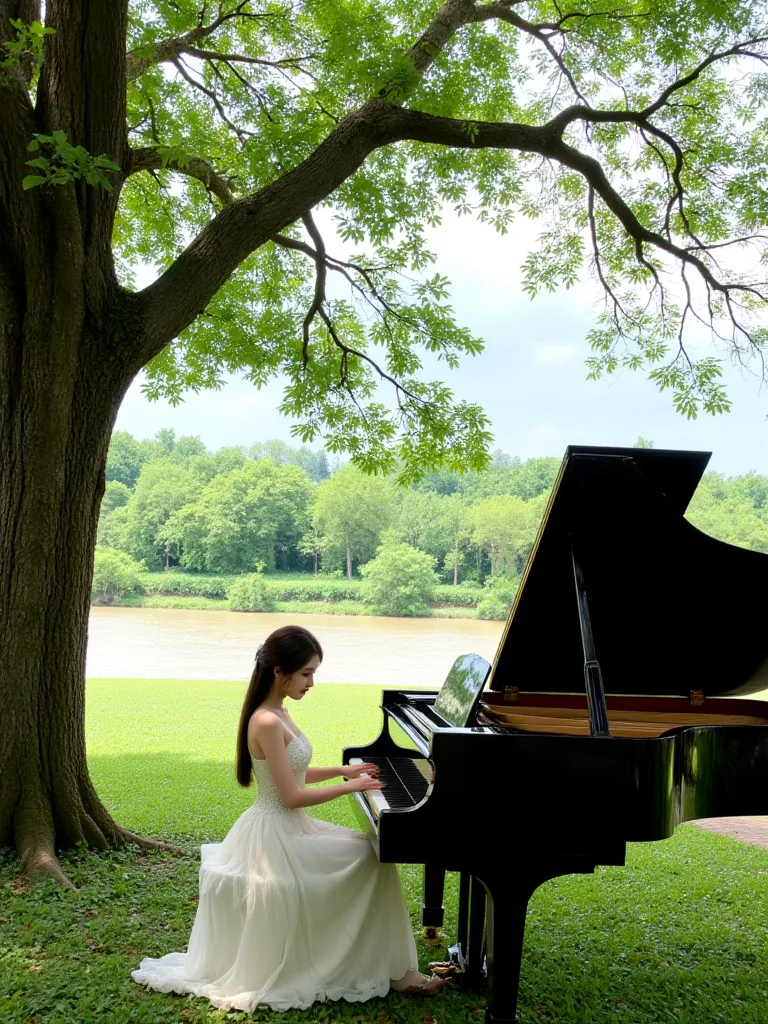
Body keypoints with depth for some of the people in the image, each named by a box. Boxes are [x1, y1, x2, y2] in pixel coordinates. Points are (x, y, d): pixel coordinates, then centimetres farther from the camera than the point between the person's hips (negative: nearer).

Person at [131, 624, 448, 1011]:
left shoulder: (277, 713, 6)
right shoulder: (267, 722, -24)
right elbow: (292, 796, -23)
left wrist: (342, 770, 11)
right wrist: (350, 787, -14)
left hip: (288, 827, 10)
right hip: (276, 834, -10)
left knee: (369, 852, 8)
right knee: (373, 860, -7)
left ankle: (393, 966, 13)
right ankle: (393, 970, 6)